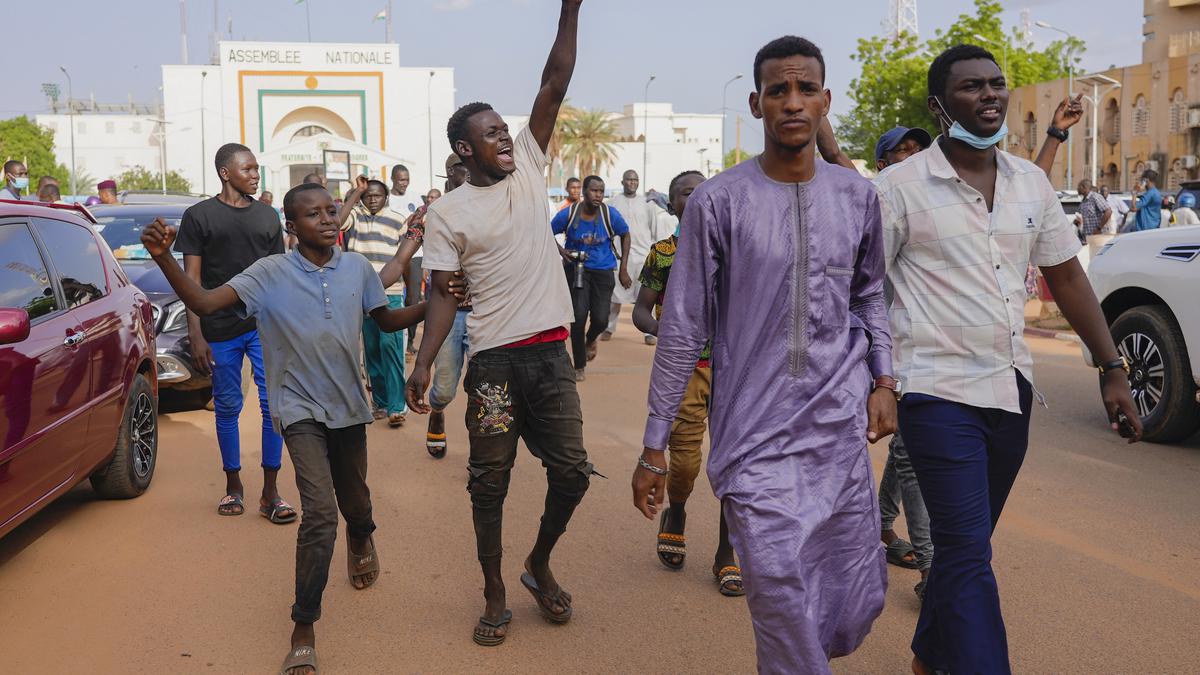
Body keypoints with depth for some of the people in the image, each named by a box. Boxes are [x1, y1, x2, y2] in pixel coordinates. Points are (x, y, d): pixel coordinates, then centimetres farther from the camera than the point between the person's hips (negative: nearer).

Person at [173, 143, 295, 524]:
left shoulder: (267, 216, 12)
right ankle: (233, 485, 20)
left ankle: (270, 491, 3)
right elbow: (192, 279, 0)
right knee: (227, 408, 6)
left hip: (265, 325, 2)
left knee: (274, 403, -4)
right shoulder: (199, 216, 3)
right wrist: (196, 335, -7)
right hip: (220, 328, -2)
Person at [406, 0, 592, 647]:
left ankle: (539, 564, 28)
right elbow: (442, 295, -3)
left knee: (571, 471, 4)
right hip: (495, 359, -3)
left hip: (551, 352, 3)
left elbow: (555, 84, 3)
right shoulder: (448, 212, -1)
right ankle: (494, 593, 21)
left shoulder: (528, 168, 9)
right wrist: (422, 364, -13)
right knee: (490, 482, 5)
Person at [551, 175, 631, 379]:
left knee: (601, 320, -8)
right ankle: (579, 367, 8)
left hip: (603, 270, 1)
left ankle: (591, 339, 33)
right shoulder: (568, 214, -11)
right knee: (579, 316, -11)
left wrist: (623, 269, 4)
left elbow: (625, 235, 6)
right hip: (576, 268, -1)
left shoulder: (611, 214, -10)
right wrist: (562, 251, -14)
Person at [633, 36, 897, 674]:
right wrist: (654, 445, -1)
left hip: (841, 432, 4)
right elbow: (682, 329, -2)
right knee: (783, 607, -8)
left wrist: (882, 379, 8)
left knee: (857, 604, 9)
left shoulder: (857, 195, 6)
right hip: (755, 440, -4)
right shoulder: (718, 201, -6)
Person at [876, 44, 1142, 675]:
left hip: (1011, 387, 6)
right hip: (939, 391, -6)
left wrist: (1111, 368, 10)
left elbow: (1066, 276, 14)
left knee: (965, 542, 18)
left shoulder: (1030, 182, 7)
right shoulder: (902, 186, -8)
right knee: (969, 552, -9)